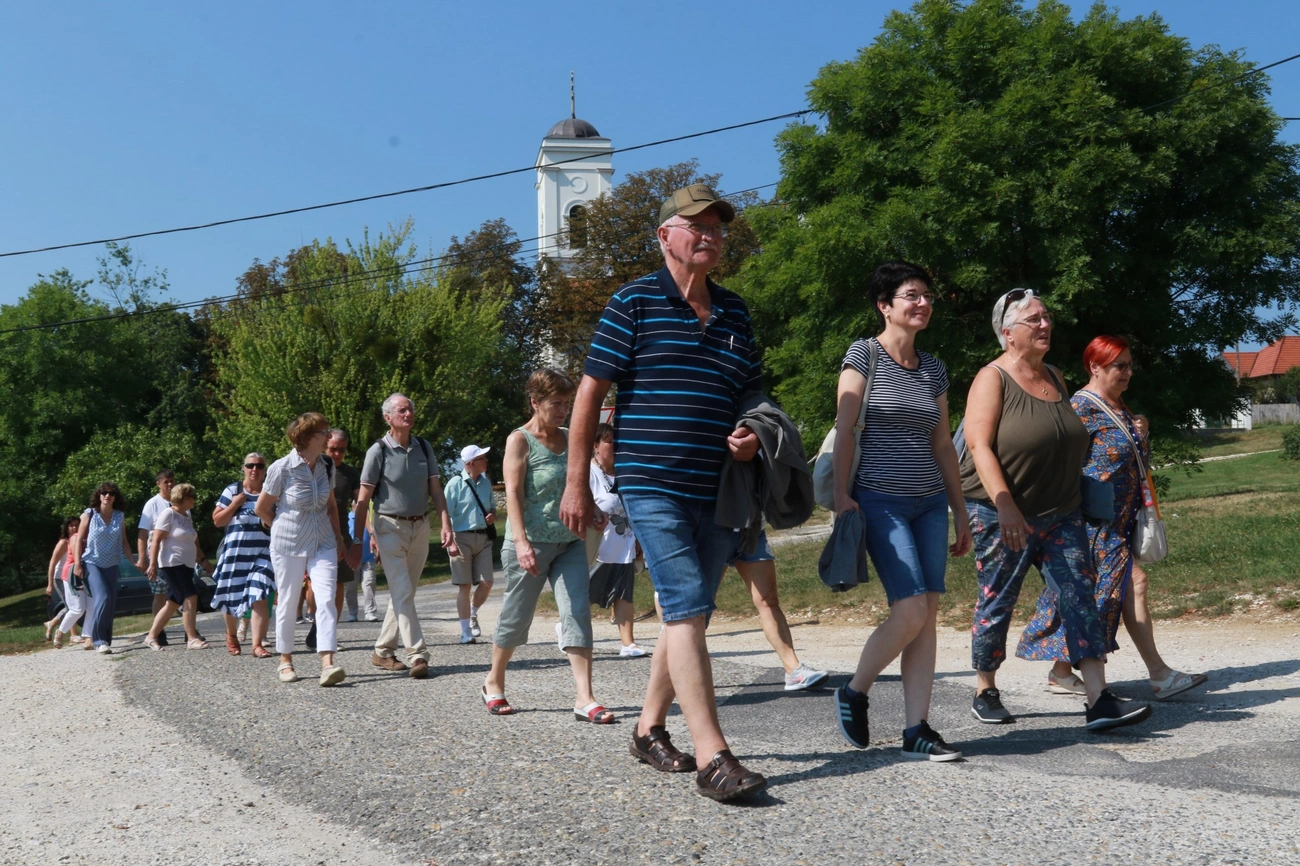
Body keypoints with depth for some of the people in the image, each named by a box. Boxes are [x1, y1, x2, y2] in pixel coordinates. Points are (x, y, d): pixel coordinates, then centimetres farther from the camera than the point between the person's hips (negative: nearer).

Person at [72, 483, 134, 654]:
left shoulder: (120, 517, 7)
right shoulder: (89, 514, -2)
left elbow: (124, 542, 12)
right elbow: (79, 540, -1)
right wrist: (77, 564, -8)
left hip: (111, 565, 4)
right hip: (91, 563, -4)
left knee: (111, 604, 3)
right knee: (102, 598, -20)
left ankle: (105, 640, 13)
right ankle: (99, 640, -16)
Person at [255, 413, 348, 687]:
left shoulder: (326, 466, 3)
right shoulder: (282, 468, -12)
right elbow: (261, 509, -1)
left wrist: (338, 538, 12)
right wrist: (285, 529, 6)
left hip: (323, 544, 3)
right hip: (288, 545, -3)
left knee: (326, 599, -11)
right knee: (287, 603, 6)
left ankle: (328, 664, -17)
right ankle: (285, 661, 23)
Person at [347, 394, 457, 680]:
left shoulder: (424, 448, 7)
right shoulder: (378, 451, -7)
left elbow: (436, 490, 7)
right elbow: (363, 500, -5)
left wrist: (446, 526, -4)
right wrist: (357, 541, -7)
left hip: (420, 527, 5)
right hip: (390, 528, -5)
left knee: (404, 593, 10)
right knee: (402, 594, -11)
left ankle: (382, 651, 22)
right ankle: (418, 655, -13)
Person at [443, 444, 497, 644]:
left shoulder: (486, 482, 10)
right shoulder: (456, 484, -9)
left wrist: (493, 515, 1)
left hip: (483, 537, 5)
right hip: (462, 537, -5)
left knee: (486, 583, 0)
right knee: (464, 586, -1)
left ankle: (473, 614, 28)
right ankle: (466, 632, 7)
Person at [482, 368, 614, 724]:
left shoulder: (569, 439, 11)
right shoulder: (520, 440, -7)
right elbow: (513, 492, -16)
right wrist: (521, 542, -27)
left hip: (570, 542, 5)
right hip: (532, 543, -5)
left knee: (578, 612, -6)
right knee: (516, 615, 7)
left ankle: (584, 698, -8)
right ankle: (494, 681, 31)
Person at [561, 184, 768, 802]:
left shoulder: (735, 313, 13)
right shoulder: (636, 301, -2)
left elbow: (750, 395, 23)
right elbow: (591, 391, -3)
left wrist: (751, 436, 0)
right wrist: (576, 484, -5)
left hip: (716, 491, 6)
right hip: (653, 487, -6)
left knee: (687, 614, 13)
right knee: (686, 610, -13)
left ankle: (649, 728, 29)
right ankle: (712, 757, -12)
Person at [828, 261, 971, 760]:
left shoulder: (934, 369, 14)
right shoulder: (864, 354, -2)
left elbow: (943, 445, 17)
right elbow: (844, 429, -7)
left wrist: (960, 511, 16)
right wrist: (842, 496, -15)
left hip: (930, 503, 6)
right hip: (881, 501, -6)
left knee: (929, 616, 0)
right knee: (911, 611, -14)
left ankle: (916, 730, 5)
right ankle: (853, 692, 9)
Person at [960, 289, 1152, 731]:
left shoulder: (1054, 377, 13)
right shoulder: (993, 379, -8)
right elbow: (979, 447, -17)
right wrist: (1006, 507, -26)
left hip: (1060, 513, 6)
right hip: (1004, 515, -6)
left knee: (1080, 596, -5)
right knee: (996, 604, 3)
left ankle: (1099, 701, -7)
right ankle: (985, 694, 20)